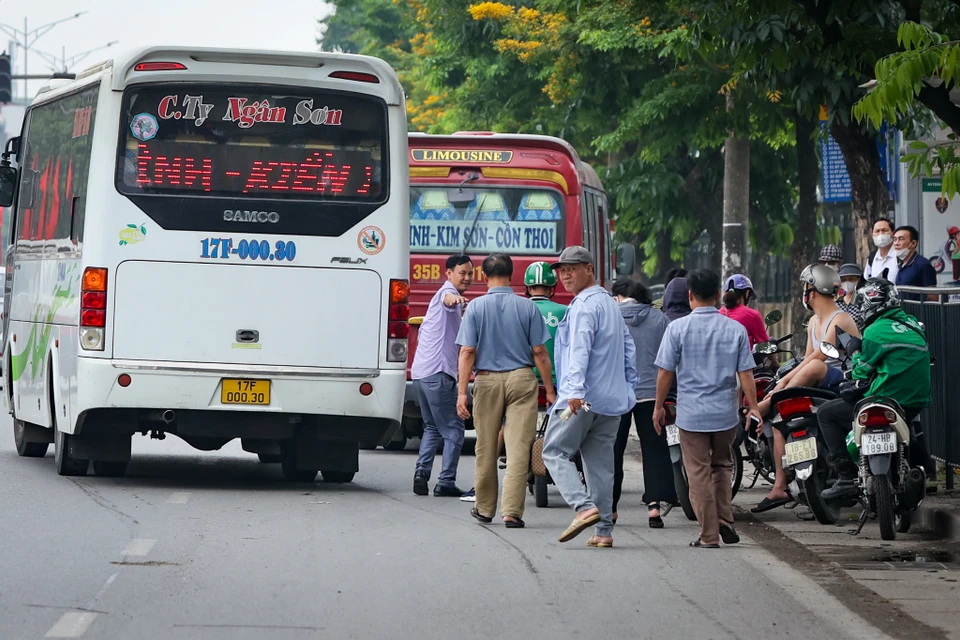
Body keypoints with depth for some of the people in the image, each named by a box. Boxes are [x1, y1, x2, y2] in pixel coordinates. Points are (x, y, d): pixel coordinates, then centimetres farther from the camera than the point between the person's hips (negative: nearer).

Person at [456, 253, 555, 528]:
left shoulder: (476, 307, -2)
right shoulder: (527, 307, -1)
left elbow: (467, 352, -6)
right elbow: (540, 352, -1)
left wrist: (462, 391, -4)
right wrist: (550, 390, 6)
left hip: (487, 381, 1)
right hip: (521, 379, -1)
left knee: (486, 449, 12)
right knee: (518, 447, -3)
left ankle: (485, 508, 23)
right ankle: (512, 511, -9)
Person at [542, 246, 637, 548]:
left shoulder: (584, 305, -11)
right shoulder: (611, 304, 20)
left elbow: (580, 348, -23)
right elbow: (628, 347, 24)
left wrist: (575, 390, -33)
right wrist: (628, 388, 26)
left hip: (582, 399, -9)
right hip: (613, 399, 9)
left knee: (555, 452, -2)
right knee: (600, 461, 9)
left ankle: (585, 507, -21)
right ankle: (604, 530, 5)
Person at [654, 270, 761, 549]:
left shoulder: (678, 328, -6)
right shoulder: (735, 329, 0)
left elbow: (665, 371, -5)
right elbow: (745, 373, -1)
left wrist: (659, 407, 6)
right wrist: (753, 408, 7)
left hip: (691, 413, -2)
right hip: (726, 412, 2)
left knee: (699, 473, 3)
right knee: (722, 465, 21)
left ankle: (709, 534, 3)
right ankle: (725, 520, 10)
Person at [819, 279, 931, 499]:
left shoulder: (876, 332, -11)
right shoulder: (913, 325, 12)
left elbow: (862, 373, -2)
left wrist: (855, 354, 17)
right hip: (918, 403, 8)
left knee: (827, 413, 3)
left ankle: (847, 477, -8)